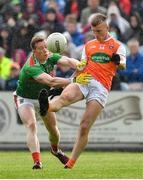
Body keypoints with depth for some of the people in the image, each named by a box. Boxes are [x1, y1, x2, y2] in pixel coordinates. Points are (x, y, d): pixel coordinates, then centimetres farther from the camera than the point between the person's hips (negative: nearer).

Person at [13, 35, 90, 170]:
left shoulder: (50, 57, -15)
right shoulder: (30, 67, -36)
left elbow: (67, 61, -32)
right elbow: (51, 81, -47)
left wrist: (78, 65, -55)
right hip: (25, 99, -6)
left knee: (53, 129, 11)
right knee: (31, 125, -28)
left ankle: (55, 150, 44)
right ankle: (37, 161, -36)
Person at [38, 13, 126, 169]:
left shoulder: (117, 46, 13)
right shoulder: (88, 45, 25)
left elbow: (123, 65, -3)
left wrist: (119, 61, -26)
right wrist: (69, 82, 18)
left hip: (101, 87, -3)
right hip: (84, 80, 3)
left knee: (84, 127, -9)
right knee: (65, 96, -34)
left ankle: (71, 164, -1)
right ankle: (47, 107, -67)